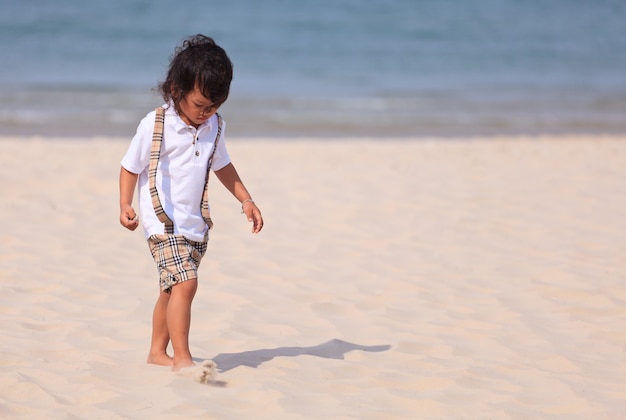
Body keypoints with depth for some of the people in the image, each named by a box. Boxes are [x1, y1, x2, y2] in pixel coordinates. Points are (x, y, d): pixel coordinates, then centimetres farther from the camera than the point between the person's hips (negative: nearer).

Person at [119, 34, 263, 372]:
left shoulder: (214, 127, 5)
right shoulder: (155, 125, -12)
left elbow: (222, 165, 21)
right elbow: (130, 166, -4)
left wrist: (246, 201, 18)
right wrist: (125, 206, -15)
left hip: (195, 224, 7)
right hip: (162, 221, -6)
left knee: (173, 289, 14)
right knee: (184, 282, -20)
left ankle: (158, 352, 27)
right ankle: (181, 357, -20)